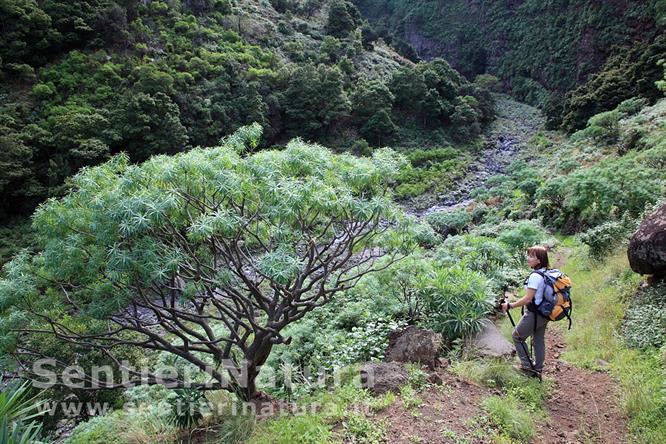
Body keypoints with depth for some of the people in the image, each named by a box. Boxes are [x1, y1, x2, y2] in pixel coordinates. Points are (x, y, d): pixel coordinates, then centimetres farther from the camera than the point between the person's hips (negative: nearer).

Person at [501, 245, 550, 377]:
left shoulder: (535, 276, -24)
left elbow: (528, 298, -24)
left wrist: (510, 305, -16)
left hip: (534, 314, -8)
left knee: (517, 336, 10)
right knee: (539, 340, 18)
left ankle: (527, 366, 14)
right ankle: (537, 369, 28)